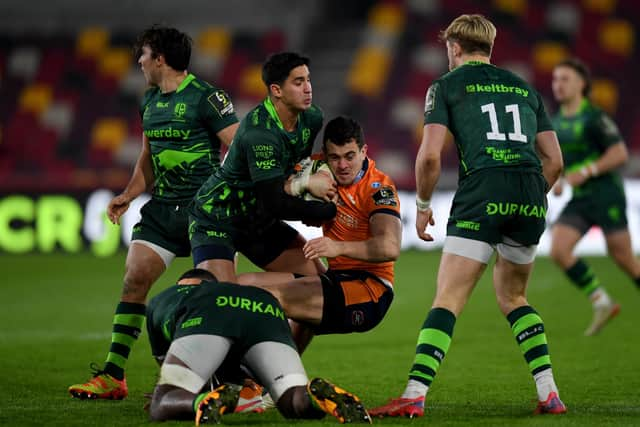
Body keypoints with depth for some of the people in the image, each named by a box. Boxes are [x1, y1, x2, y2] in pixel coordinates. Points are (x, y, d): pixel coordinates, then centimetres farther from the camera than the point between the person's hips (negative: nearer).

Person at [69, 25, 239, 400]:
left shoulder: (205, 97, -10)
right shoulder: (150, 102, 14)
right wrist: (130, 194, 13)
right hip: (162, 208, 7)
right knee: (134, 280, -2)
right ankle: (113, 376, 1)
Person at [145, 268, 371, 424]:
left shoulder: (158, 301, 42)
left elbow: (164, 361, 52)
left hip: (209, 315, -3)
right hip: (267, 312, 3)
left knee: (161, 407, 0)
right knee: (299, 405, 1)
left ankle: (207, 401, -33)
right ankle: (319, 395, -35)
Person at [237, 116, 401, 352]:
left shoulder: (378, 188, -14)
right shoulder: (323, 172, 5)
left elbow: (390, 247, -28)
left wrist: (339, 247, -42)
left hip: (370, 290, -8)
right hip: (338, 277, 8)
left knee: (272, 296, -26)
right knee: (242, 284, 5)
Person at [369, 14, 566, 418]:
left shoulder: (447, 85, 11)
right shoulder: (524, 88, 24)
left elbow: (430, 155, 0)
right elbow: (554, 160, 20)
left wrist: (423, 206, 13)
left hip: (482, 194, -4)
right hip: (531, 197, 5)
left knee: (448, 299, -5)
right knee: (513, 298, 22)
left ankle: (415, 396, -17)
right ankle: (549, 394, 11)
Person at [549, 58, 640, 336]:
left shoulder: (594, 117, -12)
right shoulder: (557, 122, 10)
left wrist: (586, 172, -22)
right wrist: (558, 180, 7)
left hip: (606, 195, -7)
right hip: (579, 200, 7)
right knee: (559, 250, -12)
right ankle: (602, 304, -1)